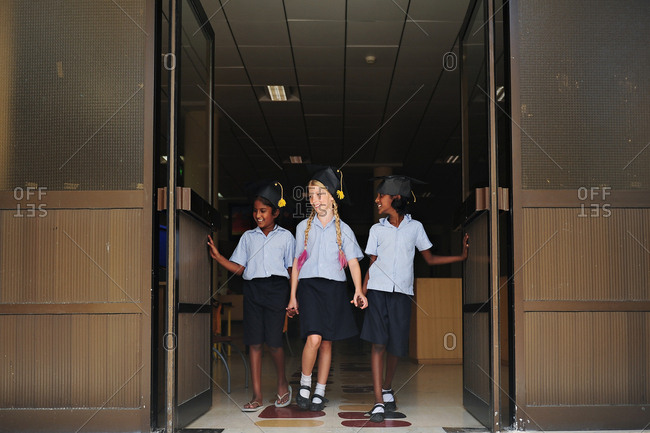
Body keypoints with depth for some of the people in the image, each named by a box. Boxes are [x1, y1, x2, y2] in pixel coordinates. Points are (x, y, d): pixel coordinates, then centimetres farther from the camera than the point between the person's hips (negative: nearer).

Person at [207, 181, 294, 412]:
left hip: (276, 289, -3)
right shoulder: (248, 237, 13)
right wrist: (217, 256, -4)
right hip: (252, 289, 3)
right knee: (254, 342, 0)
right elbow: (238, 268, 9)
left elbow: (291, 269, 7)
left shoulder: (285, 237, 7)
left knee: (273, 341, -6)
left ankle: (282, 384, 21)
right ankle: (257, 395, 6)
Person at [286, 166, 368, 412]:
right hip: (308, 286, -1)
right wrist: (293, 297, 11)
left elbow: (353, 262, 1)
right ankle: (305, 384, 3)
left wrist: (358, 290, -15)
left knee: (327, 342, 4)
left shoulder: (343, 230, 7)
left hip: (334, 288, 1)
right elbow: (297, 263, 13)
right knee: (313, 338, -17)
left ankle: (319, 392, 16)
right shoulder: (303, 227, 9)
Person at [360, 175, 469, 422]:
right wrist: (362, 293, -1)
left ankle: (387, 388, 30)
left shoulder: (415, 227, 8)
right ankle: (379, 402, -8)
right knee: (378, 343, -10)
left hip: (402, 293, 0)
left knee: (396, 346, 3)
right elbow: (372, 265, 10)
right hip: (378, 291, 0)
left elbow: (430, 259, 13)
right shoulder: (377, 229, 9)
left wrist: (462, 256, 5)